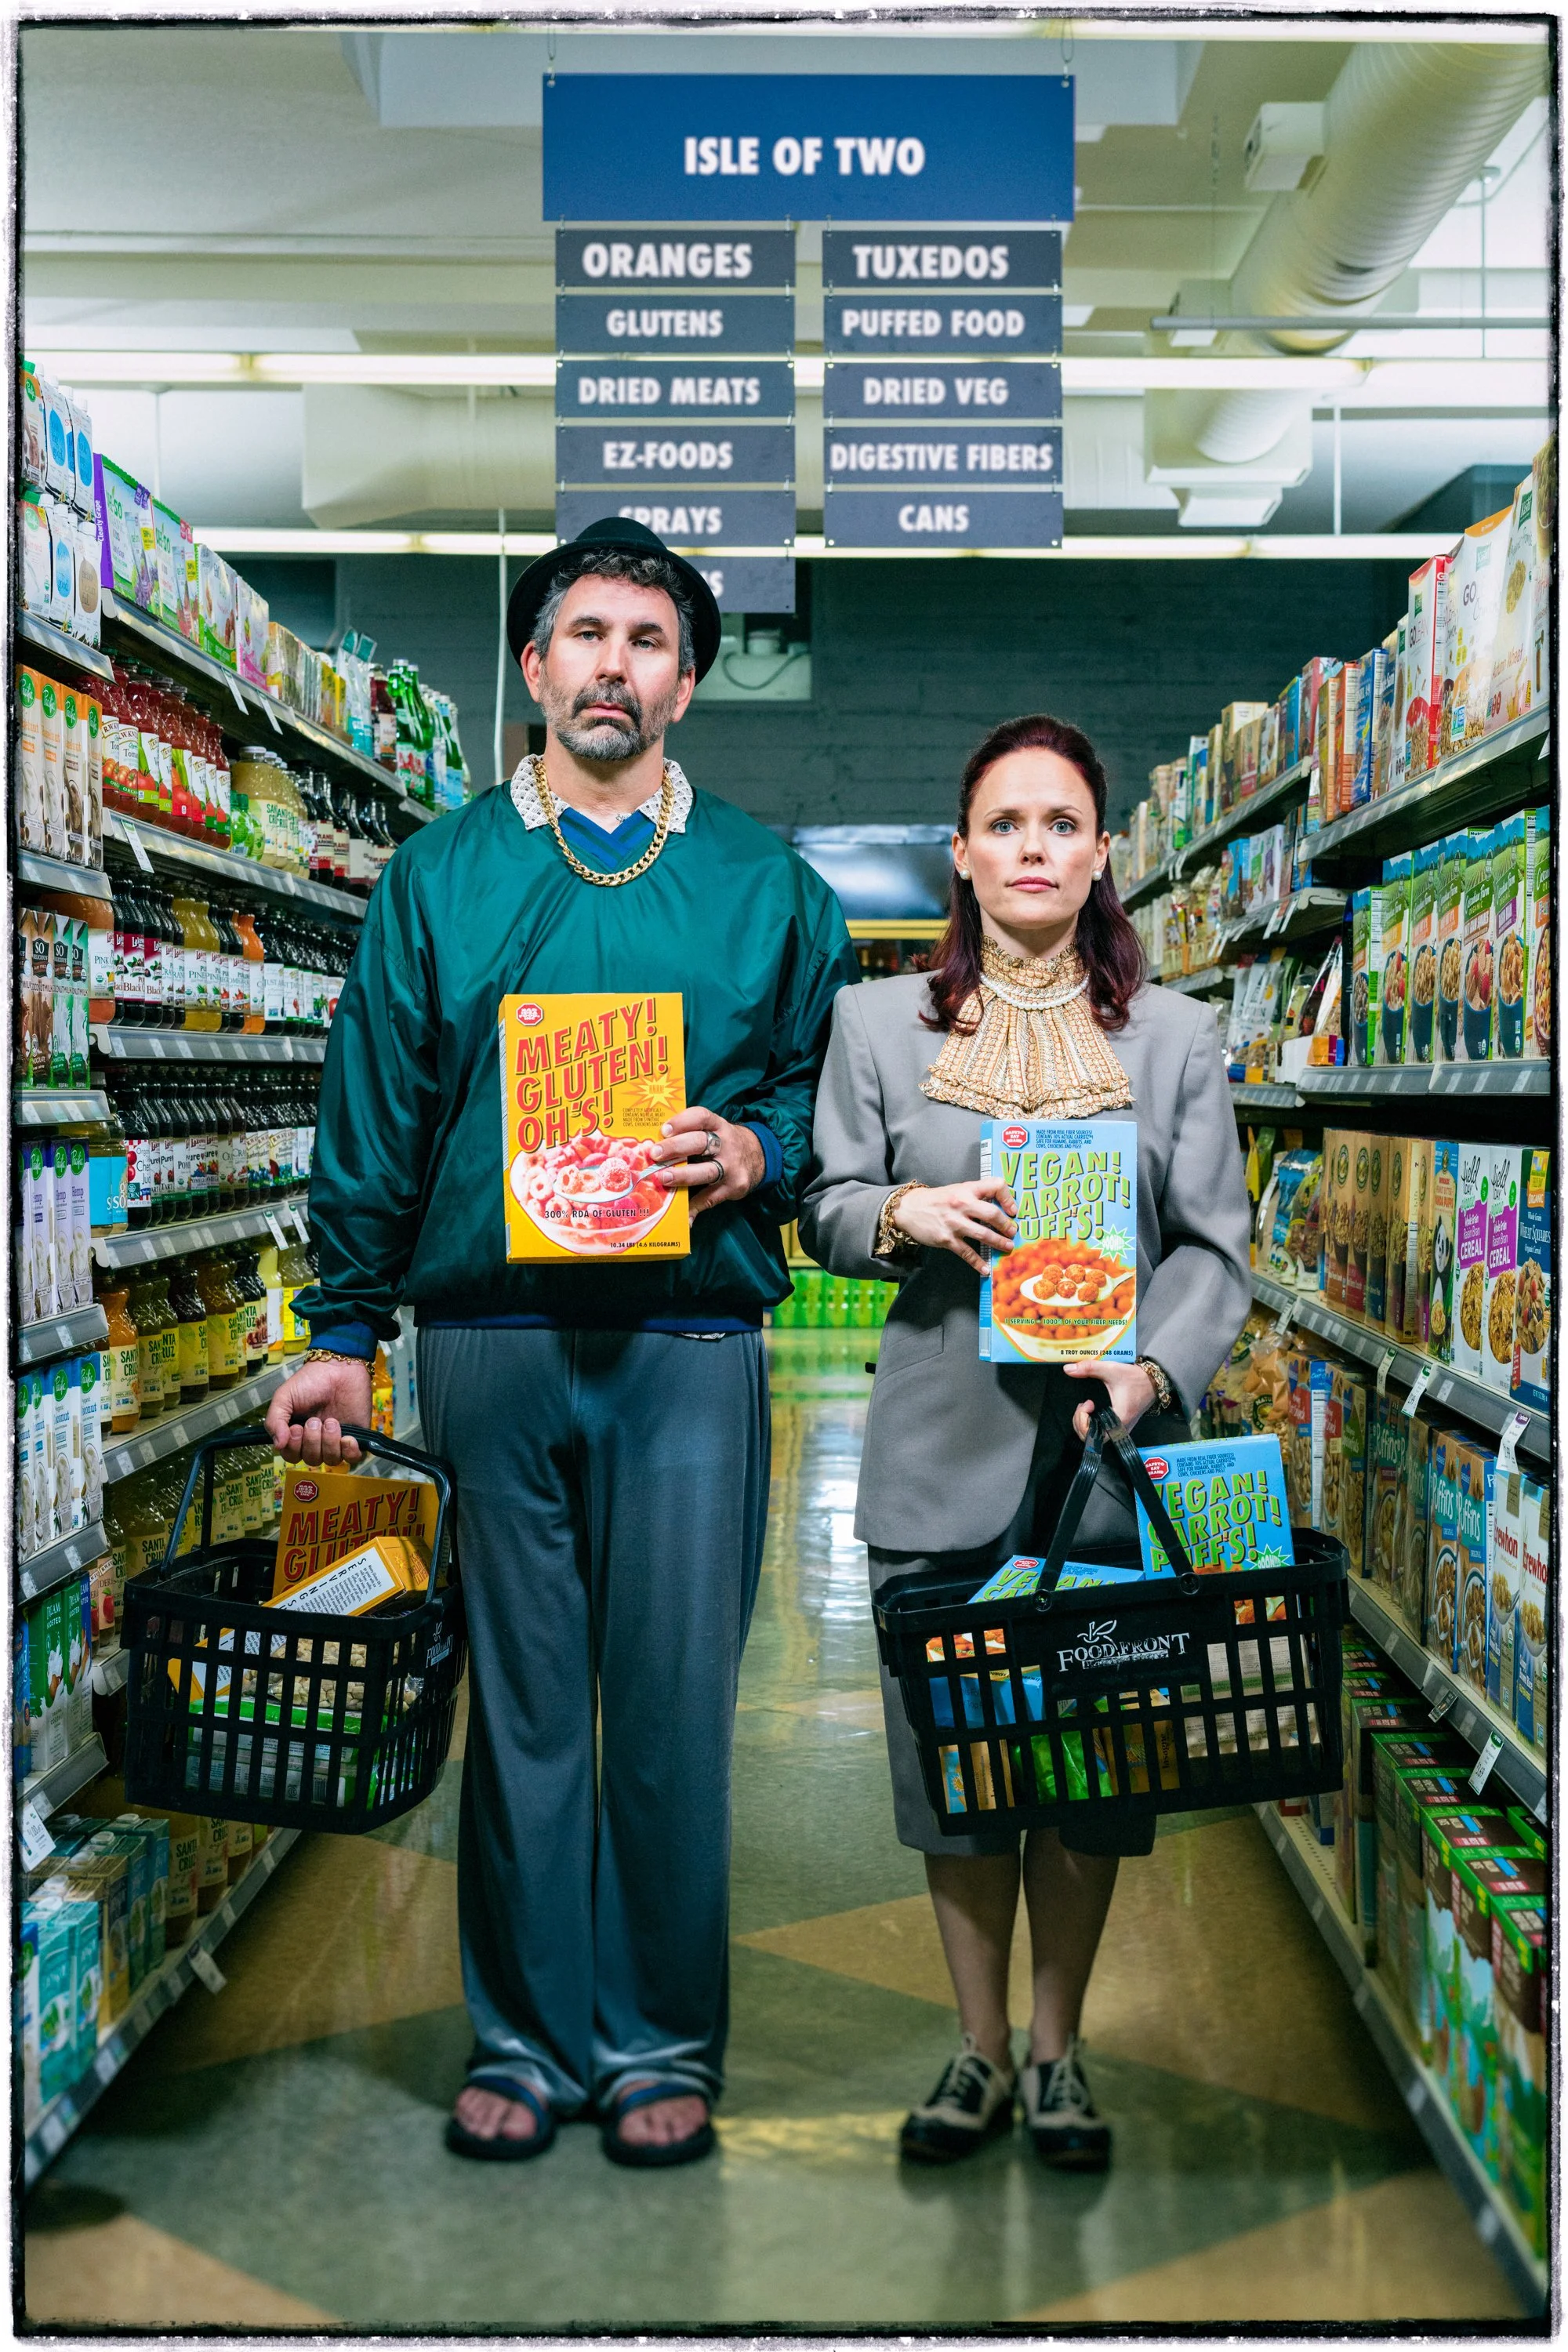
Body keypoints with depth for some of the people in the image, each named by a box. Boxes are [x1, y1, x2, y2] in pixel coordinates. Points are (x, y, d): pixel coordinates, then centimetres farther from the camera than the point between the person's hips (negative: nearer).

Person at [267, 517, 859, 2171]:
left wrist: (755, 1151, -9)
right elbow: (371, 1117, 10)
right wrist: (342, 1333, 7)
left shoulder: (765, 884, 11)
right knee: (520, 1702, 7)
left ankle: (663, 2045, 18)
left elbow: (827, 1090, 13)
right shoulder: (438, 876, 11)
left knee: (675, 1704, 2)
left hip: (689, 1344, 0)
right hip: (489, 1337, 1)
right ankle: (525, 2036, 21)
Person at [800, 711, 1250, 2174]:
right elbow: (823, 1213, 8)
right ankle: (980, 2051, 24)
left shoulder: (1173, 1036, 6)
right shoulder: (879, 1022, 7)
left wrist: (1153, 1367, -15)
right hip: (945, 1450, 0)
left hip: (1113, 1446, 0)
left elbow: (1214, 1244, 3)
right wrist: (905, 1214, -13)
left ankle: (1057, 2052, 25)